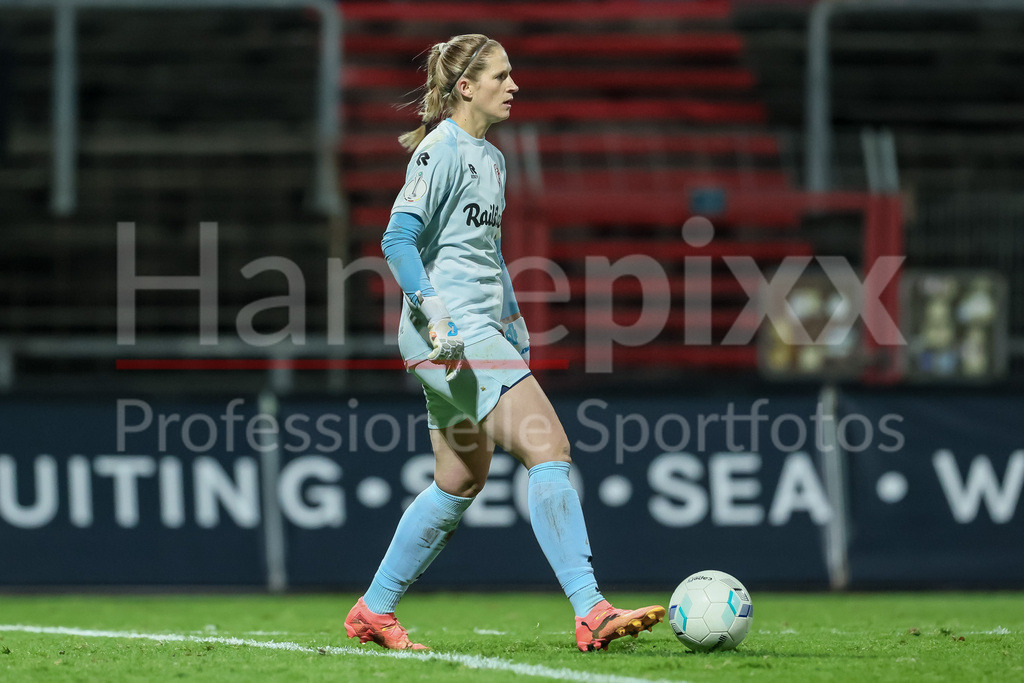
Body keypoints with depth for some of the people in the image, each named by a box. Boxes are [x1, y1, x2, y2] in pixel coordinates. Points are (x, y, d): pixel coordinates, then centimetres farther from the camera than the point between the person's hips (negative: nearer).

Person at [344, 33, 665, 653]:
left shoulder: (491, 158, 19)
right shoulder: (442, 150, -10)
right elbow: (399, 240, -15)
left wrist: (516, 328, 26)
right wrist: (435, 314, -23)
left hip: (479, 329, 10)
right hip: (452, 332, -10)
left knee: (462, 481, 12)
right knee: (549, 447, -18)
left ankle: (373, 612, 21)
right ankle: (591, 613, -22)